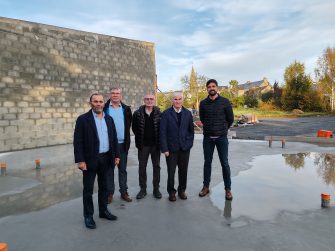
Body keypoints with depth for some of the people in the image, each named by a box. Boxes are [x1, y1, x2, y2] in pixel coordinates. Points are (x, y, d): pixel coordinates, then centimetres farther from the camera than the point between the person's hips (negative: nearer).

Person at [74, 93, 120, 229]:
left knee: (104, 186, 16)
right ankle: (88, 216, 19)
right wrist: (80, 160, -16)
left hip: (106, 158, 5)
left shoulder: (109, 119, 9)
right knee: (88, 189, 5)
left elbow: (114, 138, 11)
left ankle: (103, 210, 31)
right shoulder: (83, 119, -7)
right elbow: (78, 141, -11)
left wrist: (116, 155, 7)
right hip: (90, 159, -5)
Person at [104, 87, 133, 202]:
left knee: (123, 169, 11)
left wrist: (127, 139, 3)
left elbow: (129, 124, 8)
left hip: (122, 144, 2)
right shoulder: (104, 108, -3)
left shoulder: (126, 109, 5)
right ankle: (110, 193, 20)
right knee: (109, 169, 8)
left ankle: (124, 192, 21)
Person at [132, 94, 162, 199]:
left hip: (155, 144, 0)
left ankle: (156, 188, 22)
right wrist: (139, 139, 4)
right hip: (143, 145, 0)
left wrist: (159, 141, -2)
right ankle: (143, 189, 20)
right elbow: (134, 128, 6)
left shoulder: (159, 113, -4)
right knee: (142, 167, 8)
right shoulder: (138, 113, -3)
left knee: (156, 166, 9)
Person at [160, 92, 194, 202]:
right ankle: (171, 192, 22)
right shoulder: (166, 114, -3)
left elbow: (191, 130, 11)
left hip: (185, 148, 3)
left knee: (183, 171, 11)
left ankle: (182, 190, 29)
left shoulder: (188, 113, 6)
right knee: (171, 172, 5)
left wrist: (189, 143, 2)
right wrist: (164, 148, -10)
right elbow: (162, 132, -6)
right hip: (171, 148, -2)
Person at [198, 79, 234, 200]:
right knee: (207, 162, 10)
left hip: (221, 138, -2)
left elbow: (230, 119, 5)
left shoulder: (225, 102, -3)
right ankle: (206, 187, 21)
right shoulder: (203, 103, 3)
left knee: (224, 163, 2)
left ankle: (228, 189, 13)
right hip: (207, 138, 2)